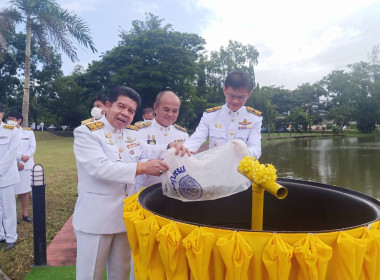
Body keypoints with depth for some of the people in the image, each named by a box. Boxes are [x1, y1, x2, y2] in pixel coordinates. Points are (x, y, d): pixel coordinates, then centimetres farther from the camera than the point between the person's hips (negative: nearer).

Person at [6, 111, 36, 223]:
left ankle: (25, 213, 19)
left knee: (24, 190, 8)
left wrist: (21, 162, -9)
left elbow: (32, 148, 1)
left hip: (26, 166, 2)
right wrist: (20, 156, -18)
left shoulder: (28, 132, 7)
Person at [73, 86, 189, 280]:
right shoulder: (86, 132, -13)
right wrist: (141, 168, -34)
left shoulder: (131, 133, 8)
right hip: (96, 217, -6)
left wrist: (170, 148, -21)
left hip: (125, 215, 6)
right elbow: (100, 168, -26)